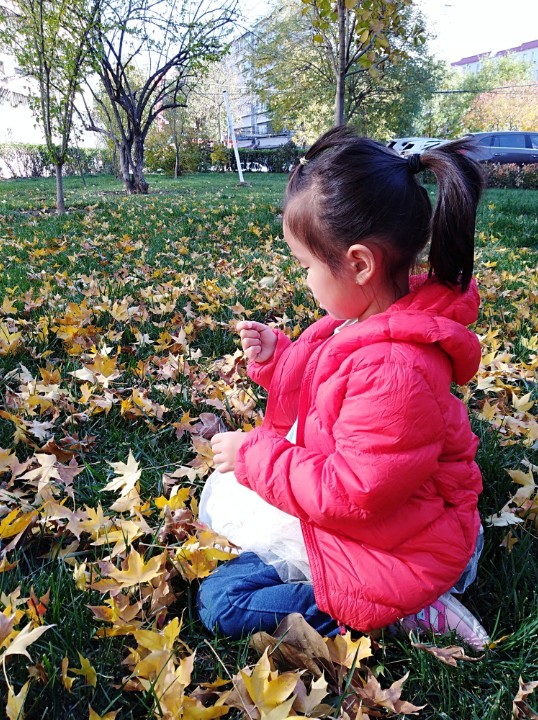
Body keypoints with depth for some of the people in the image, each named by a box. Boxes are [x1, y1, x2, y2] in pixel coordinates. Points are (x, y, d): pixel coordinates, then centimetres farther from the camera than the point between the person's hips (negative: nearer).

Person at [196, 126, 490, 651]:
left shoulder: (395, 369, -35)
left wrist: (252, 454, -21)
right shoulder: (370, 318, -3)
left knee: (220, 603, -5)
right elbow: (315, 396, 13)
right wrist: (274, 356, -3)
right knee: (226, 487, 17)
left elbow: (350, 494, -30)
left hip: (398, 555, -10)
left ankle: (407, 613, -3)